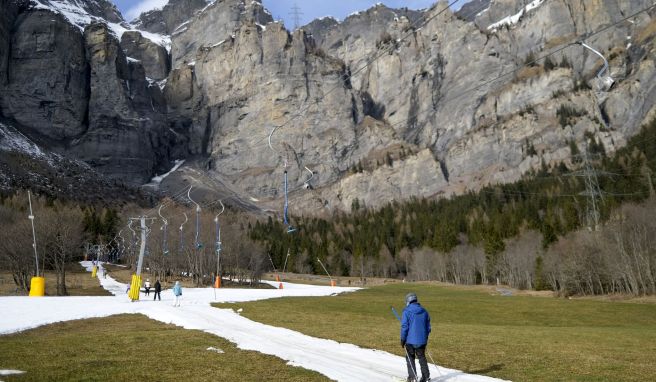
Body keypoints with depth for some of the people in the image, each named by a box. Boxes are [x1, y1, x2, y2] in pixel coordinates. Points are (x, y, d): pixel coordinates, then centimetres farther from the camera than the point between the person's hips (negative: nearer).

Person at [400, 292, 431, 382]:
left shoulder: (407, 311, -10)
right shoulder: (424, 311, 5)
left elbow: (404, 326, -13)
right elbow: (428, 327, 10)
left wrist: (402, 339, -4)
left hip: (411, 339, -4)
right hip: (422, 340, 4)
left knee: (410, 358, 10)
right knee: (422, 357, 17)